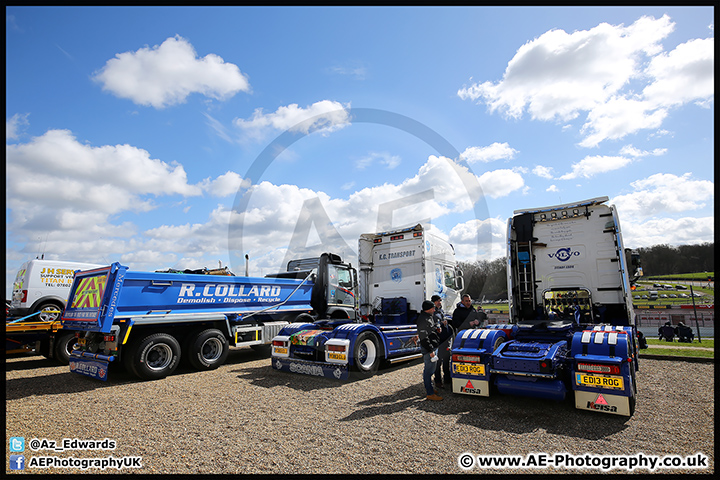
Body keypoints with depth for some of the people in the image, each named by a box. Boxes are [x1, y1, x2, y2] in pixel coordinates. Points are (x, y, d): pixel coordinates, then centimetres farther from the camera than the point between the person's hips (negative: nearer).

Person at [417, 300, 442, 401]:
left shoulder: (428, 317, 14)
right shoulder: (423, 319, -20)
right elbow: (424, 337, -23)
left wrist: (436, 329, 12)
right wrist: (430, 351, -22)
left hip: (432, 347, 11)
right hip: (428, 348, -11)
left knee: (430, 369, 20)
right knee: (429, 370, -4)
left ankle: (428, 388, 33)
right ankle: (430, 394, 1)